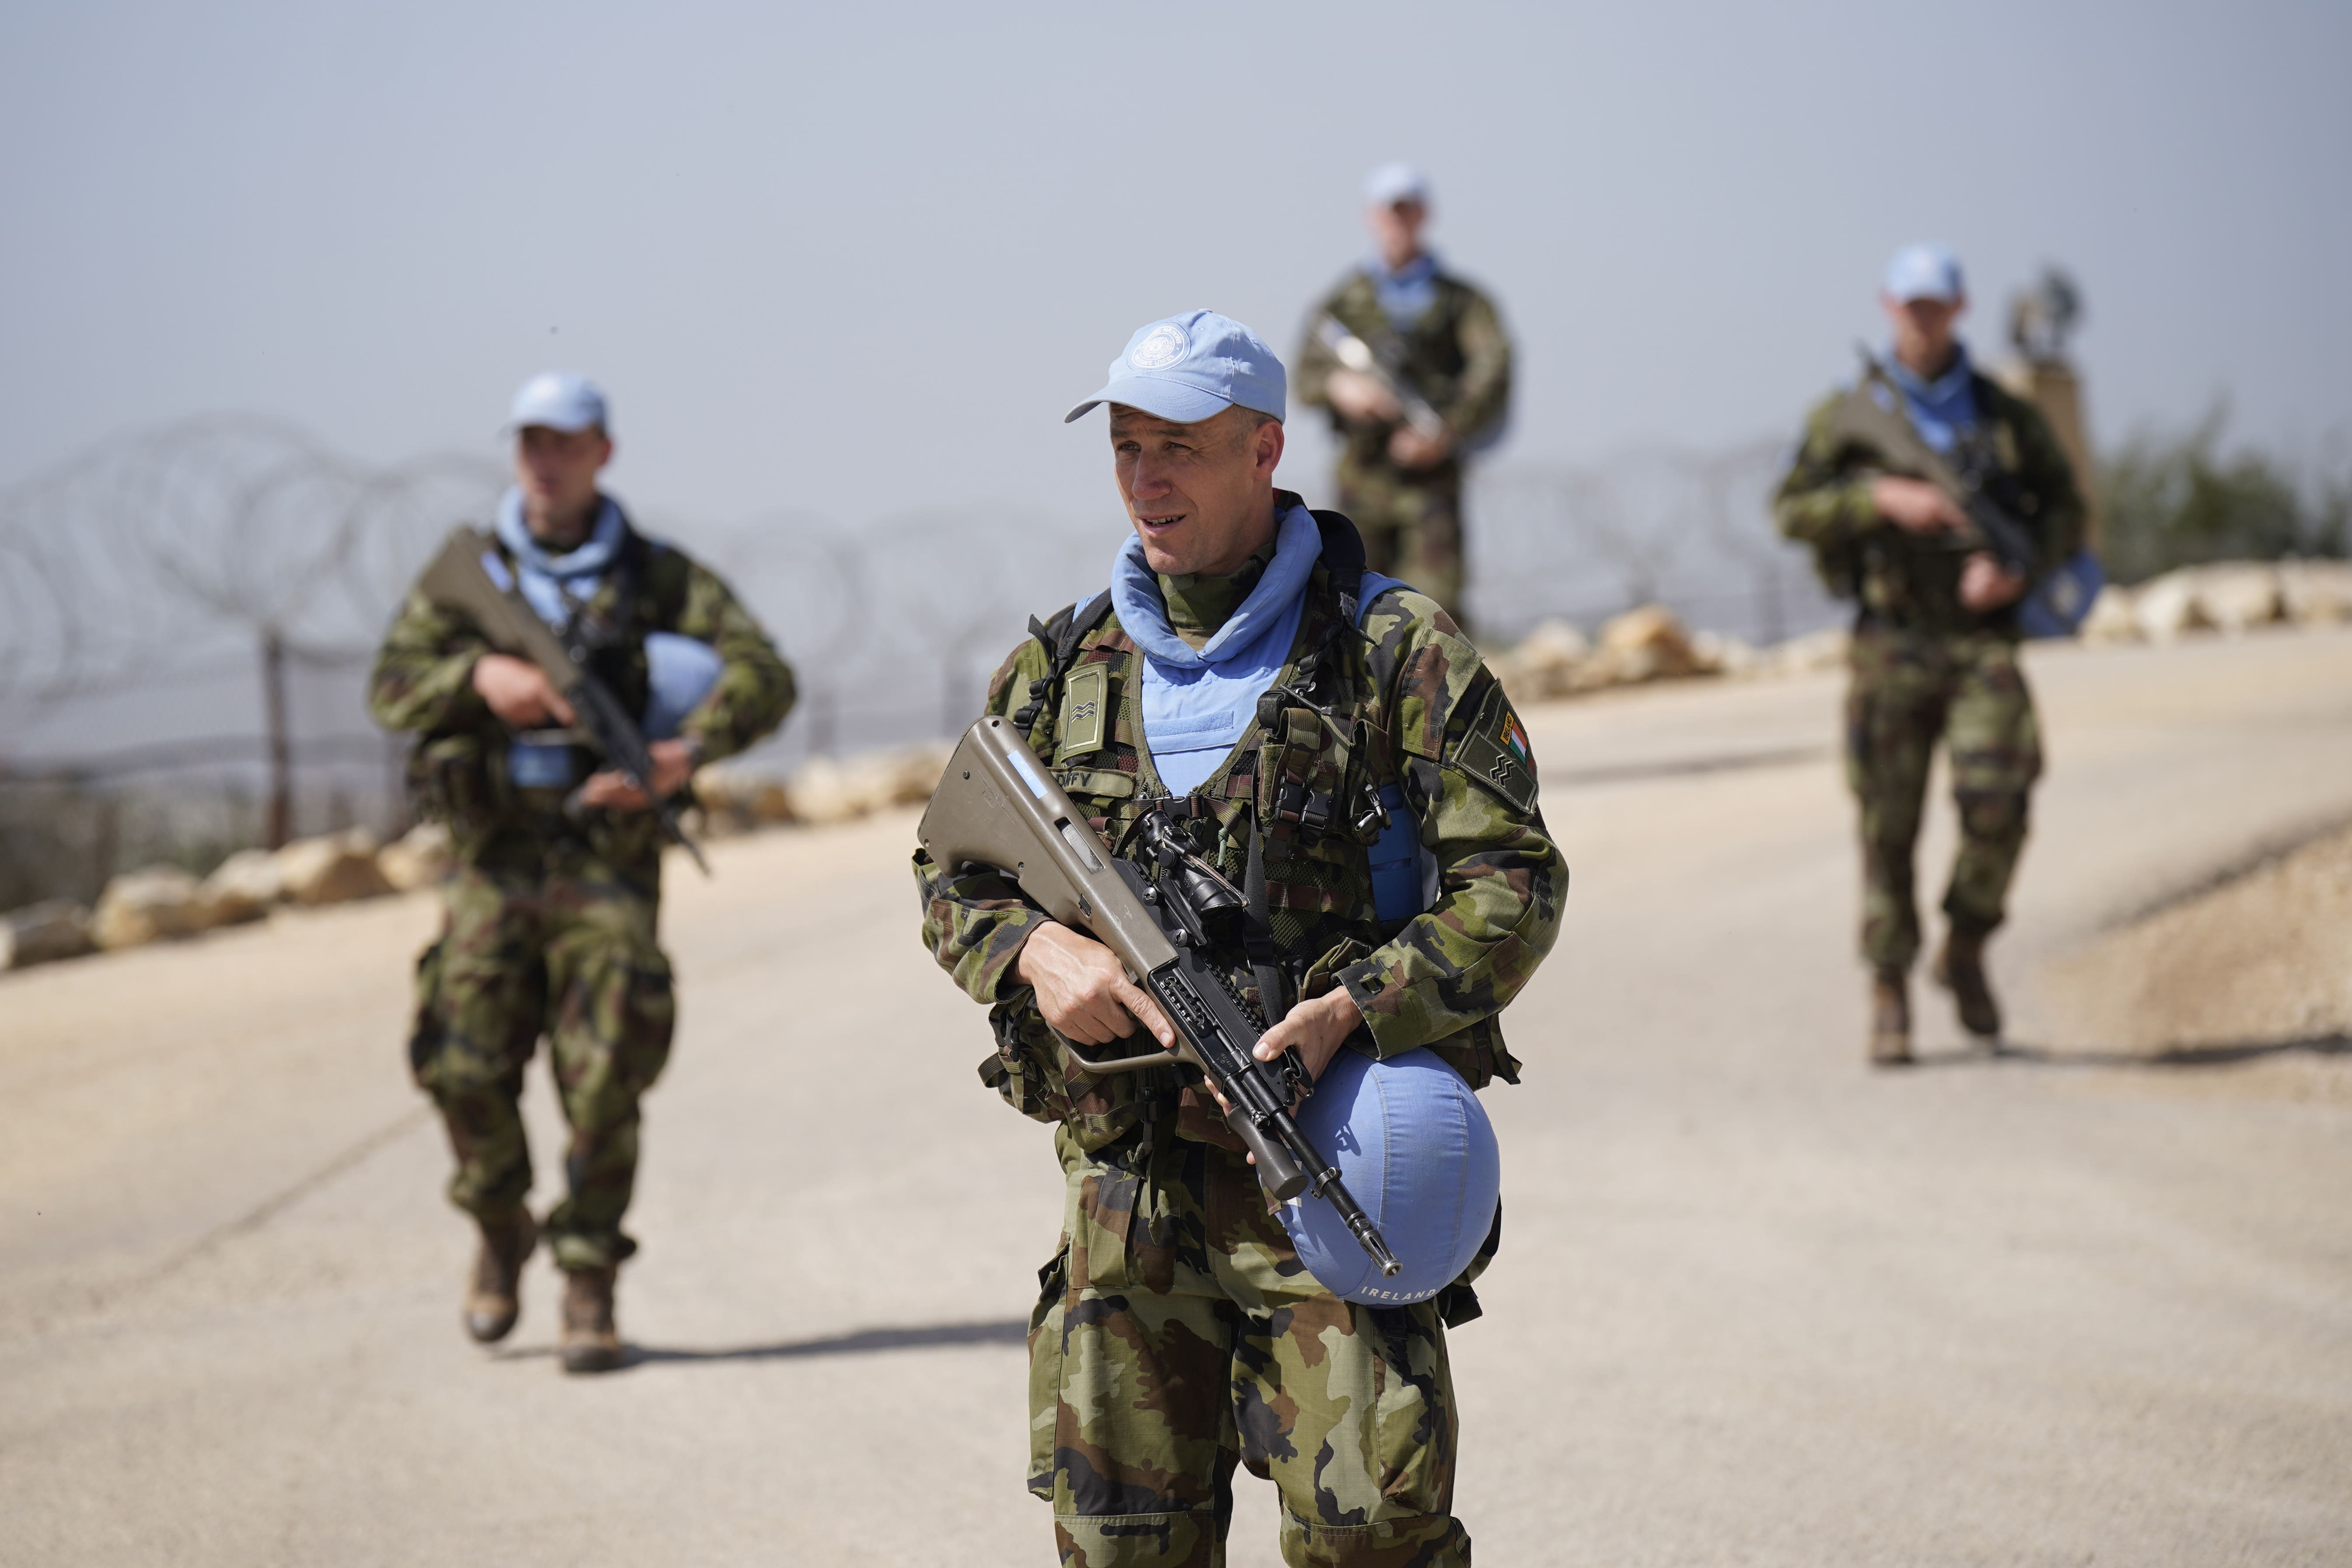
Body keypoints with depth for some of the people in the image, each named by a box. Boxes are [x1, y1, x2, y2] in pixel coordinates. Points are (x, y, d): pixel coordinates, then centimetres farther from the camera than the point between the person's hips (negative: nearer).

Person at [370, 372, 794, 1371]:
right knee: (465, 1064, -7)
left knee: (605, 1079, -9)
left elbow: (762, 677, -5)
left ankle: (590, 1290, 1)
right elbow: (393, 687, -2)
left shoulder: (657, 577, 4)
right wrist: (480, 674, -23)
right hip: (494, 853, 1)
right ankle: (500, 1233, 21)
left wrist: (688, 750, -23)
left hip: (606, 857, -1)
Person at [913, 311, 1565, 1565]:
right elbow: (951, 879, 18)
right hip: (1125, 1178, 4)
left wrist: (1353, 1013, -19)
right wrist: (1034, 951, -6)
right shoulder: (1061, 667, 12)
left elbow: (1513, 886, -4)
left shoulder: (1389, 650, -1)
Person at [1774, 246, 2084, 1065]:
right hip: (1891, 643, 0)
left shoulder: (2007, 416, 9)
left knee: (1996, 799, -17)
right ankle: (1889, 995, 9)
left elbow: (2065, 510, 12)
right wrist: (1883, 496, -18)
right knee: (1888, 822, -1)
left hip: (1982, 637, 0)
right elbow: (1793, 510, -2)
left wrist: (2018, 569, -7)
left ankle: (1965, 952, 6)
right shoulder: (1848, 415, 6)